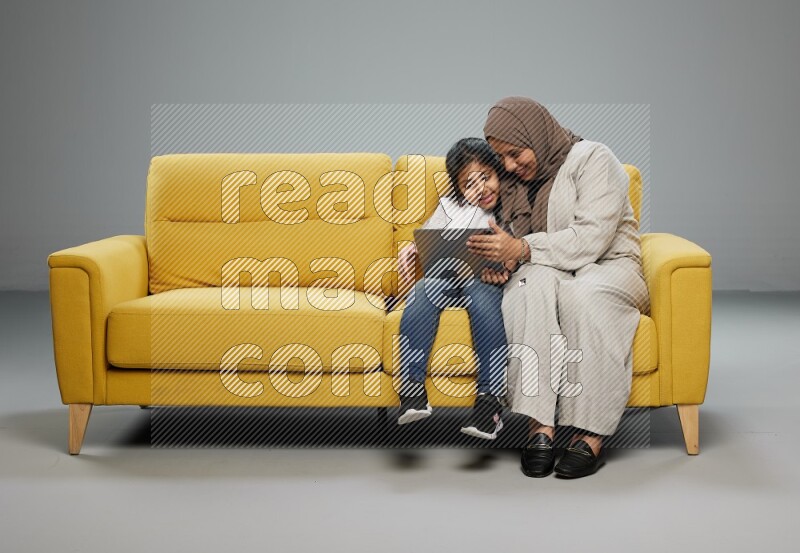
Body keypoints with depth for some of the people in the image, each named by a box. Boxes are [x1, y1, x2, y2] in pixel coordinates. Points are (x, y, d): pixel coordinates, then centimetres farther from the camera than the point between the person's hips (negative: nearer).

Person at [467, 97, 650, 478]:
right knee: (532, 280, -34)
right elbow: (511, 241, 14)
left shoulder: (591, 159, -8)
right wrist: (498, 262, -11)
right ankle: (539, 426, -41)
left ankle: (591, 435, -37)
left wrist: (522, 249, -29)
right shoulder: (514, 179, 12)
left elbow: (591, 238, -21)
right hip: (548, 271, 4)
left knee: (581, 293, -39)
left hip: (608, 265, -4)